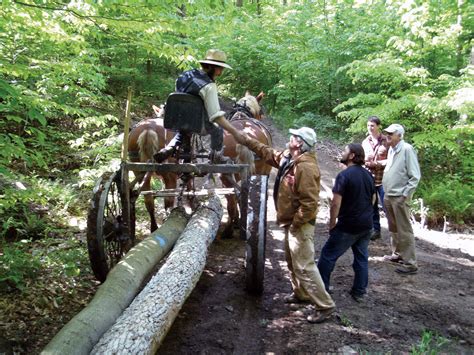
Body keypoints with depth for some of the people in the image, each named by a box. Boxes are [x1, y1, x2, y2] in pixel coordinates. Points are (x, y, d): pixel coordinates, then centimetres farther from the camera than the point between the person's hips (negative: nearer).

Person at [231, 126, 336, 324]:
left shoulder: (306, 167, -26)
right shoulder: (288, 159, 5)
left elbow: (310, 202, -29)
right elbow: (267, 153, 18)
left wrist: (296, 223, -21)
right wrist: (245, 140, 15)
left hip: (300, 225, -10)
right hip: (292, 222, 10)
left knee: (304, 266, -5)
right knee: (292, 262, 23)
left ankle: (325, 305, 6)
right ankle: (300, 294, 40)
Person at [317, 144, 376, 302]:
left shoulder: (344, 175, -18)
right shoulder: (368, 174, 6)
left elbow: (336, 203, -20)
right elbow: (373, 199, 17)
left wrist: (332, 225, -8)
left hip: (348, 226, -7)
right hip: (367, 225, 7)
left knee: (328, 255, 6)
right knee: (362, 258, 15)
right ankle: (359, 292, 22)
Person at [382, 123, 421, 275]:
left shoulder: (407, 149, -14)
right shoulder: (391, 150, 11)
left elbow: (415, 176, -15)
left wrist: (404, 195, -17)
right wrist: (386, 192, 13)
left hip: (399, 197, -8)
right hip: (388, 196, 8)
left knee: (404, 231, -3)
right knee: (393, 229, 18)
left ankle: (410, 264, 4)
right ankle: (397, 254, 32)